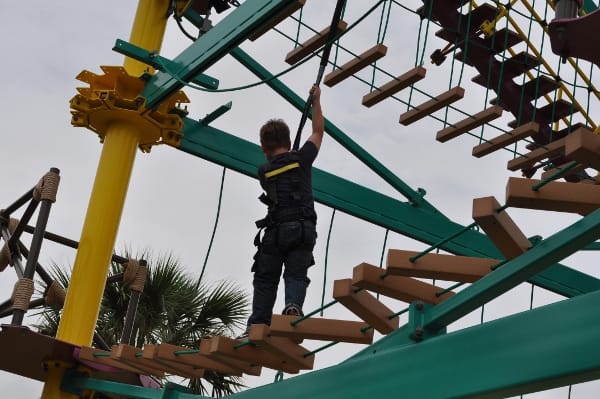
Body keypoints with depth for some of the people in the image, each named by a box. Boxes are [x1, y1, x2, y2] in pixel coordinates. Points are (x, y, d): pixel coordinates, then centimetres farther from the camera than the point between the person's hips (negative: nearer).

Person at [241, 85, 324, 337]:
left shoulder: (264, 171, 11)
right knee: (296, 275, -3)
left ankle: (257, 325, -4)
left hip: (275, 231, 1)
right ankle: (293, 306, -32)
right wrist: (316, 100, 36)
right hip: (302, 229, -1)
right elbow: (318, 131, 23)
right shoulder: (301, 158, 8)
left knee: (265, 280, 7)